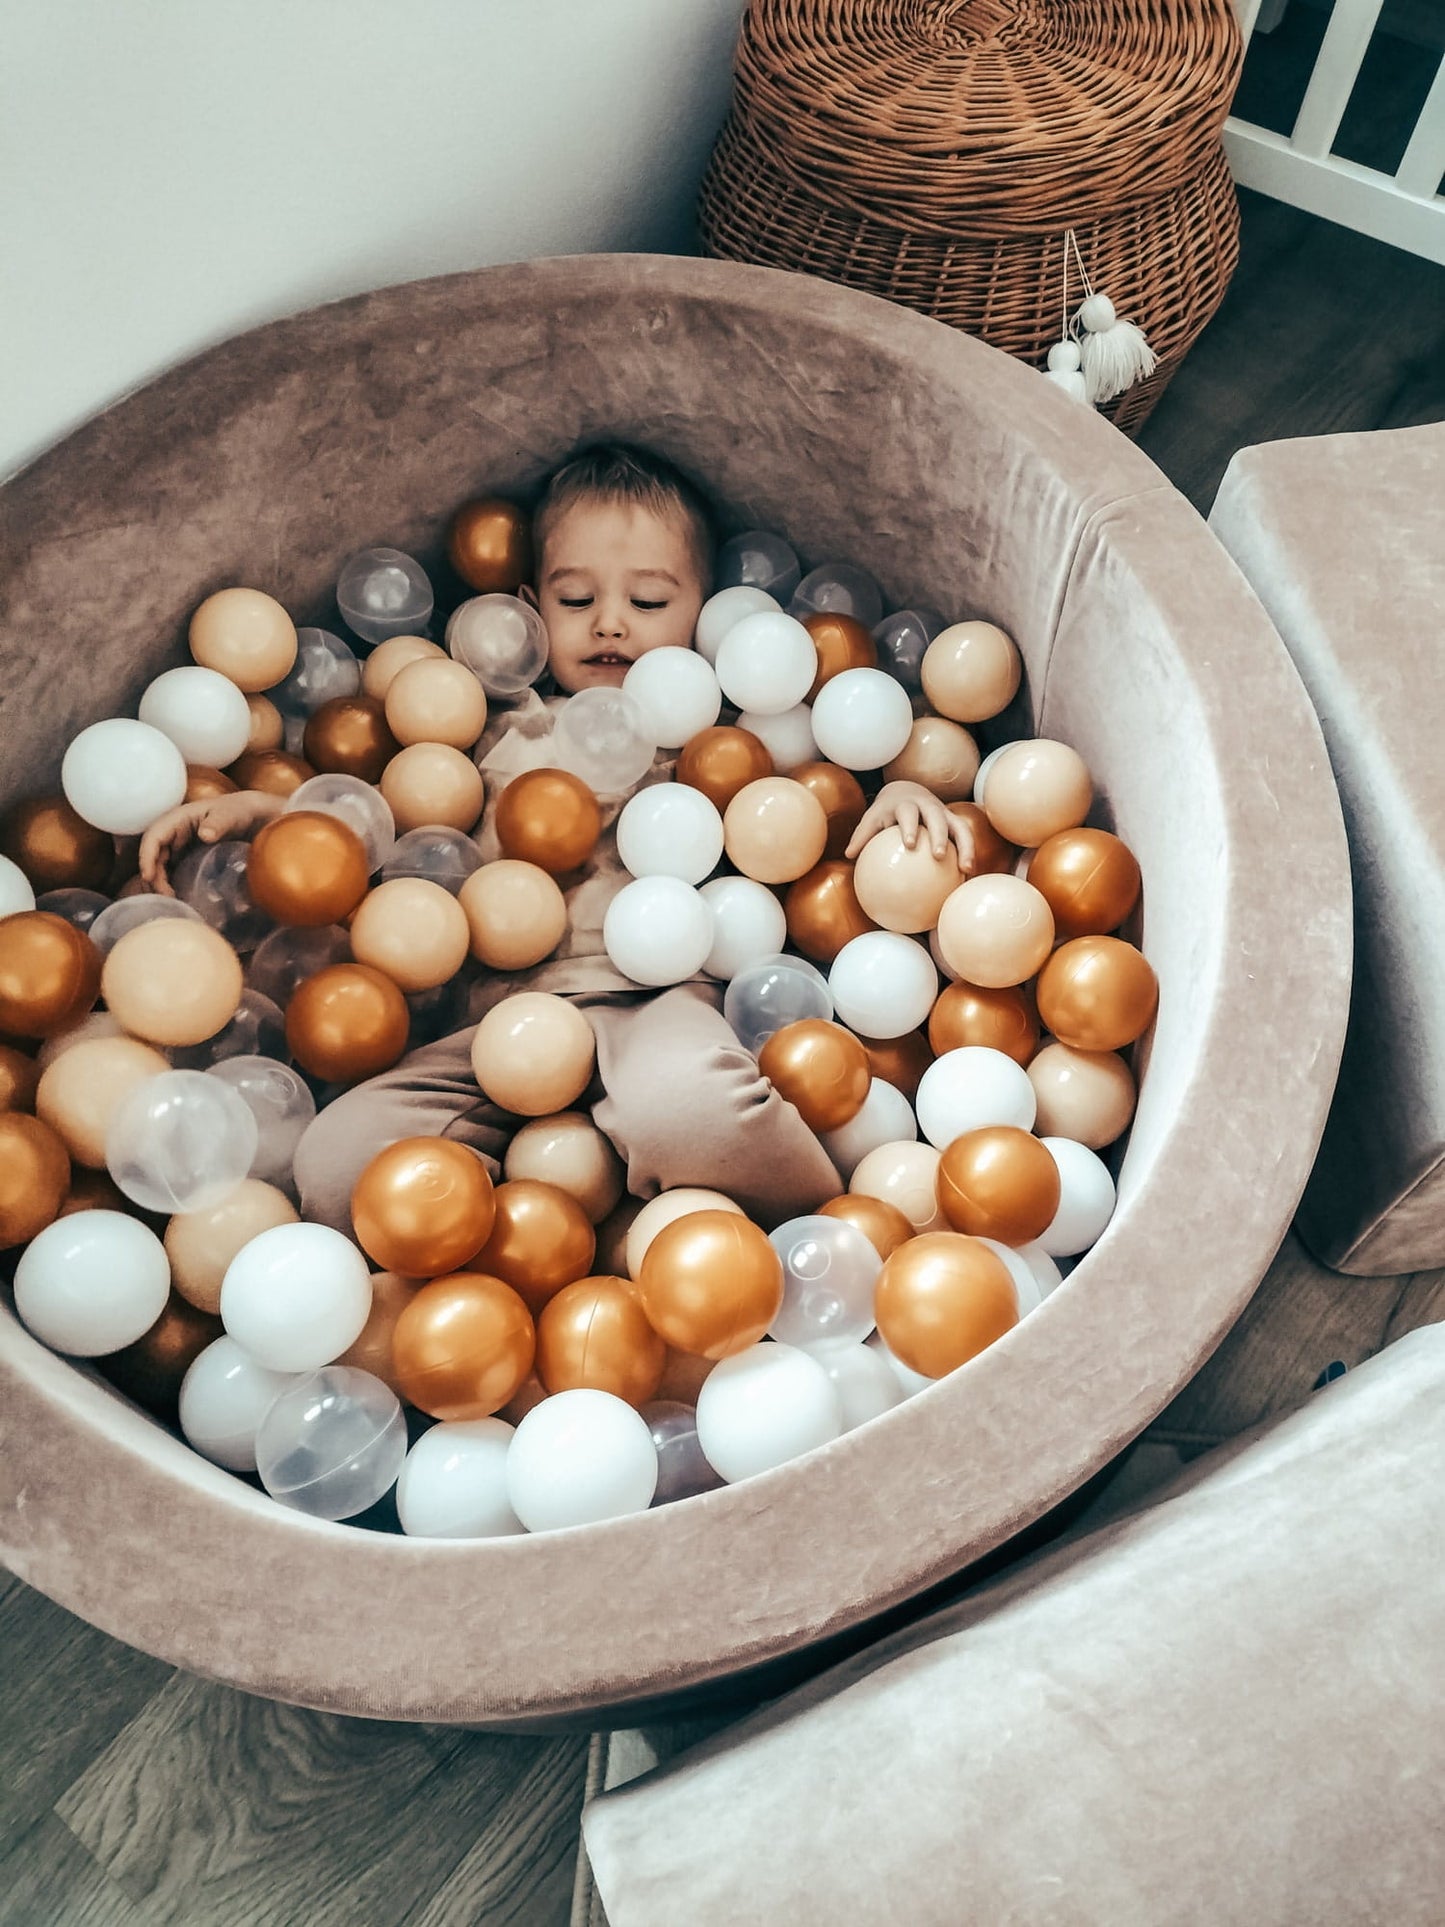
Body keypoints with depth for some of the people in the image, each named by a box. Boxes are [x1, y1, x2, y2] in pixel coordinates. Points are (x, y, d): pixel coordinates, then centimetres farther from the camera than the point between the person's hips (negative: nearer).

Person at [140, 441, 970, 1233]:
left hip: (662, 1000, -3)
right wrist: (253, 807, 18)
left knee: (676, 1101, -40)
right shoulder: (501, 733, 29)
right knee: (335, 1161, -22)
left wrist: (900, 790, -2)